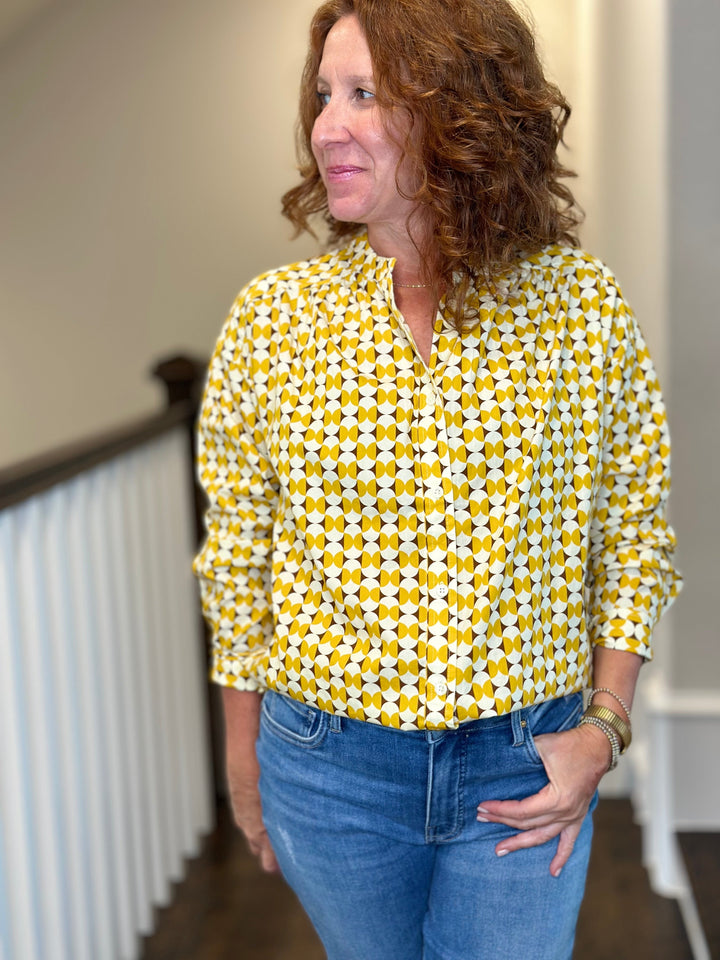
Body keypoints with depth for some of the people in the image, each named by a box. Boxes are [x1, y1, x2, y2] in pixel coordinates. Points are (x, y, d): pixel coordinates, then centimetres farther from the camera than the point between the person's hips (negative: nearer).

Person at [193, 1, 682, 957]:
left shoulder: (585, 305, -9)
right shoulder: (271, 318, -8)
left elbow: (633, 531, 1)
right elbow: (237, 557, 0)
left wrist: (604, 727, -5)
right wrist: (243, 760, 6)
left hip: (527, 768, 0)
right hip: (329, 766, 1)